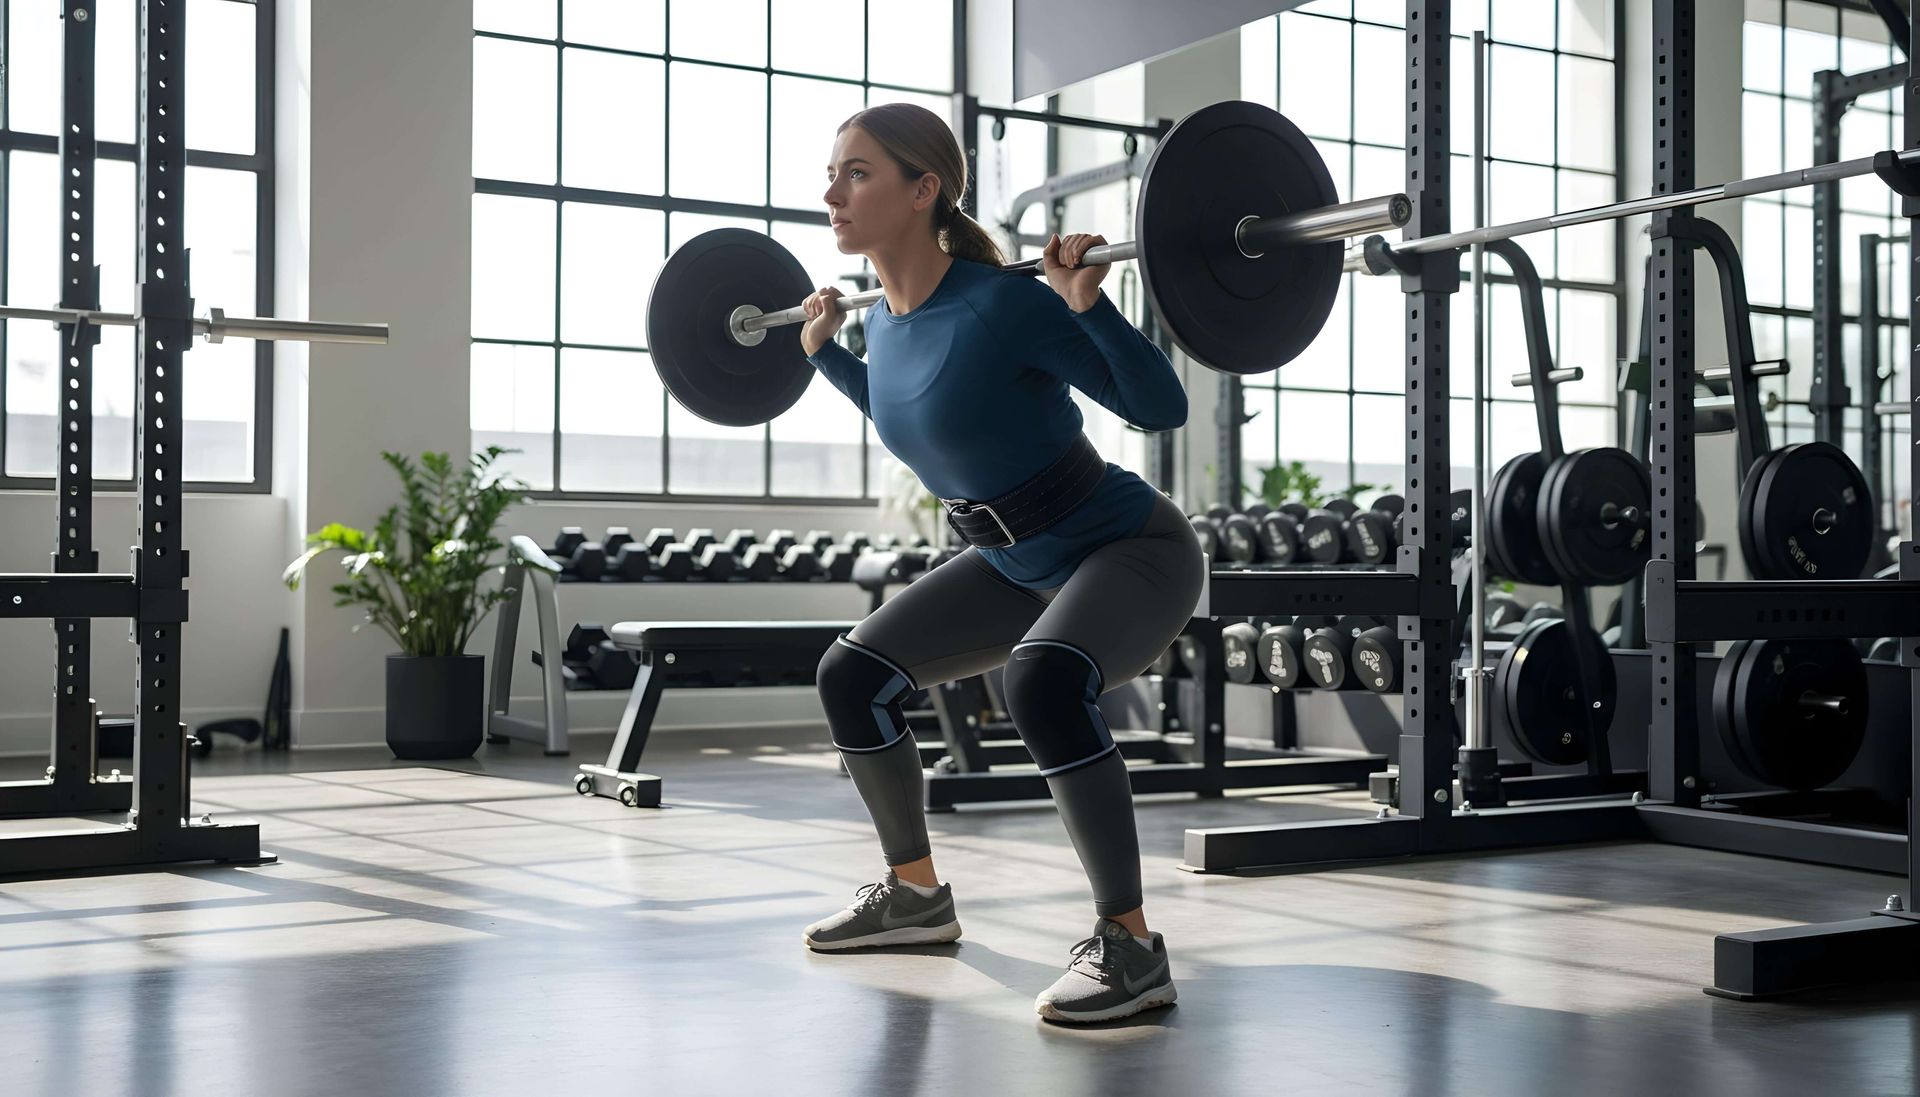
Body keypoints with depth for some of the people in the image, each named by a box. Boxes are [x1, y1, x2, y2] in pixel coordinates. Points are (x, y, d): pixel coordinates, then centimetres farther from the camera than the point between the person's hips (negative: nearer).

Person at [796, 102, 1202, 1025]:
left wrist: (1087, 301, -35)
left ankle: (1131, 945, -24)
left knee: (1042, 680, -38)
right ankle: (916, 894, 25)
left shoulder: (1003, 303, -26)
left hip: (1133, 548, -8)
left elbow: (1162, 407, -23)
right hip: (1019, 563, 9)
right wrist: (822, 351, 15)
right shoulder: (884, 322, -3)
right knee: (852, 676, 7)